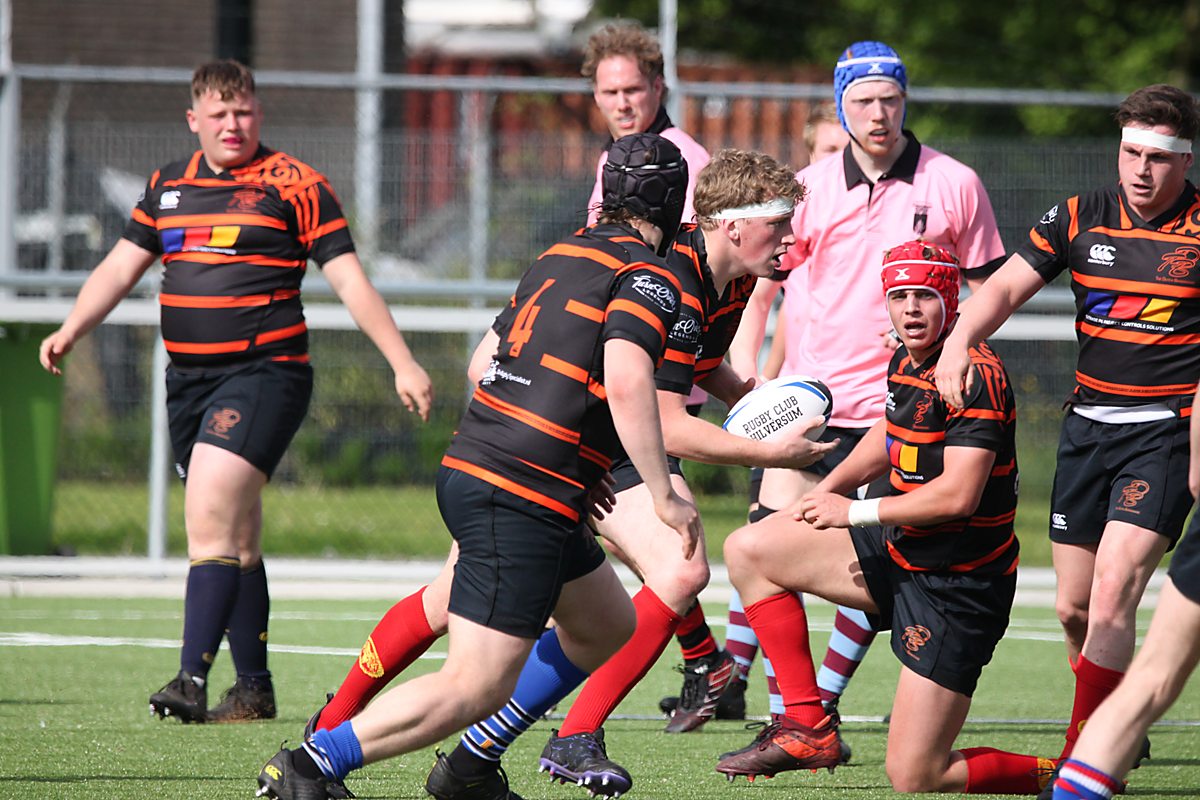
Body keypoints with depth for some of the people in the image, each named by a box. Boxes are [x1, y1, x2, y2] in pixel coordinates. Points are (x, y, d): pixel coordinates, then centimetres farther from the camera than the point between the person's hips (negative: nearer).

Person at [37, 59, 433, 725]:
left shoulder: (294, 184, -2)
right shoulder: (167, 186, 14)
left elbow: (349, 280, -2)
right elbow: (120, 268, 17)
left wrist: (402, 363, -6)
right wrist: (71, 330, 0)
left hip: (264, 371, -6)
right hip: (188, 380, 6)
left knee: (210, 516, -20)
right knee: (235, 538, 10)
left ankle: (192, 678, -25)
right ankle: (253, 689, 17)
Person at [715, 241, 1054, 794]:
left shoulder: (974, 374, -22)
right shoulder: (905, 363, 5)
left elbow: (958, 495, -28)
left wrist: (856, 512, -18)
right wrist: (831, 485, 11)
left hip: (956, 584, -9)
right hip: (900, 552, 9)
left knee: (914, 778, -13)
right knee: (749, 550, 14)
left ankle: (1057, 776, 8)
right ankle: (806, 726, 12)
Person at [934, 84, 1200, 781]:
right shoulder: (1080, 219, 5)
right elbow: (1005, 287, 6)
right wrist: (959, 342, -13)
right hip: (1089, 427, 5)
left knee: (1112, 594, -19)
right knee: (1074, 608, 8)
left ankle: (1087, 758, -15)